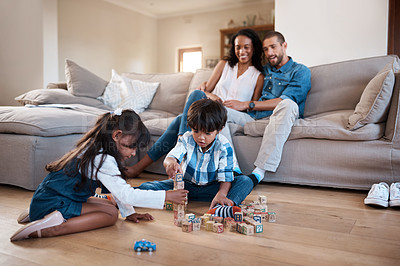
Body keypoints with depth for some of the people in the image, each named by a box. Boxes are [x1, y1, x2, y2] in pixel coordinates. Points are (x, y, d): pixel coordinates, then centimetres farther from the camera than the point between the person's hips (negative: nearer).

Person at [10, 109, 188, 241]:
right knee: (111, 213, -14)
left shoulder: (98, 150, 7)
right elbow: (126, 194, -26)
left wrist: (129, 213, 11)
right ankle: (51, 229, -24)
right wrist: (167, 196, -24)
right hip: (50, 203, -10)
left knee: (109, 205, 8)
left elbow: (118, 188, 14)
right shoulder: (102, 160, -24)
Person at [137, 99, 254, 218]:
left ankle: (219, 209, -52)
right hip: (185, 184, 1)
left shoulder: (224, 147, -15)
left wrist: (221, 194, -40)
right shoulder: (187, 139, -11)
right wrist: (170, 163, -52)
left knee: (246, 182, -28)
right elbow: (171, 156, -25)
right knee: (145, 187, -17)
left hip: (211, 188, -1)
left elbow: (225, 177, -18)